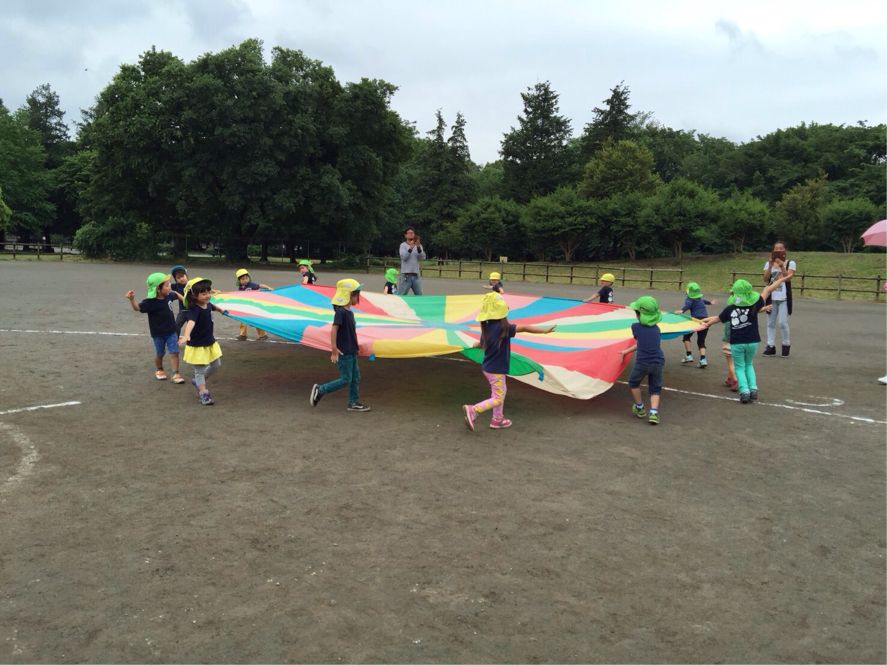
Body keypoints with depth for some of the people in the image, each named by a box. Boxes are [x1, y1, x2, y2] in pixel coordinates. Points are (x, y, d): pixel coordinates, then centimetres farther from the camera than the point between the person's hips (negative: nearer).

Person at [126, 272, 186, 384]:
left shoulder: (169, 295, -6)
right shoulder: (150, 302, -24)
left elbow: (176, 294, 17)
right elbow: (138, 308, -33)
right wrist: (132, 300, -50)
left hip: (171, 331, 4)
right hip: (158, 333, -4)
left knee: (174, 352, -1)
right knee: (160, 353, 14)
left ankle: (175, 374, 4)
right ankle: (159, 370, 39)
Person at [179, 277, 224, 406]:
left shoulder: (208, 305, -2)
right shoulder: (194, 310, -28)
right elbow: (191, 322, -49)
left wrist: (221, 310, 45)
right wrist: (186, 335, -66)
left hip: (210, 343, 9)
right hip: (197, 346, -9)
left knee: (216, 365, 21)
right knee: (200, 371, 4)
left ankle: (198, 382, 42)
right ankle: (203, 394, 15)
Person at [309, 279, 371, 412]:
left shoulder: (349, 312, 10)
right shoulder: (340, 312, -19)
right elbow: (334, 330, -23)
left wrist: (355, 346, 24)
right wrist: (334, 349, -27)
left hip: (351, 351, 9)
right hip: (343, 352, -9)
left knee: (355, 377, 12)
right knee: (345, 379, -3)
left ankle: (354, 402, 21)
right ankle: (320, 390, 7)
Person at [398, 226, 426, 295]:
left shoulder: (418, 246, 10)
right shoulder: (403, 245, -1)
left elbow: (423, 258, -3)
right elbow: (403, 257, -15)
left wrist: (418, 247, -17)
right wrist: (410, 248, -26)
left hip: (416, 275, 4)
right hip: (406, 274, -4)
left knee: (419, 295, 9)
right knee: (401, 295, -4)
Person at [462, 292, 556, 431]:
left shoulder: (487, 326, 0)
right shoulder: (502, 327, -24)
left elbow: (482, 344, 15)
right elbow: (524, 328, -30)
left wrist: (477, 345, 39)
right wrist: (544, 330, -30)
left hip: (488, 367, 9)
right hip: (496, 369, -9)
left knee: (501, 391, 24)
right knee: (498, 399, 1)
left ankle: (497, 419, 32)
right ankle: (472, 410, -9)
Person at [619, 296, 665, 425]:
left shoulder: (636, 327, -3)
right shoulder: (657, 328, 9)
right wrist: (627, 351, 29)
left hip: (642, 362, -3)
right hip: (658, 362, 3)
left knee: (633, 383, 23)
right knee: (655, 389, 17)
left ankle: (639, 408, 32)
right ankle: (654, 412, 0)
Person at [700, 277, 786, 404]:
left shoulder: (730, 308, -5)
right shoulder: (754, 305, -6)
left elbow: (718, 318, 12)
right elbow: (768, 290, 3)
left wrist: (707, 322, 32)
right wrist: (781, 280, 13)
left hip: (736, 343, -1)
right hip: (752, 341, 1)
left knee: (740, 367, 11)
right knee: (749, 365, 21)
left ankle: (744, 391, -5)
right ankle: (753, 389, 8)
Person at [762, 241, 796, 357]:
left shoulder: (790, 263, 1)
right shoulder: (768, 263, 7)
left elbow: (788, 278, -13)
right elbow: (765, 279, -5)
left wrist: (781, 265, -21)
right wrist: (771, 265, -13)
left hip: (784, 297, -3)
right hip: (772, 297, 3)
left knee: (782, 323, -6)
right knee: (771, 323, 6)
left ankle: (786, 345, 12)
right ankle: (770, 346, 12)